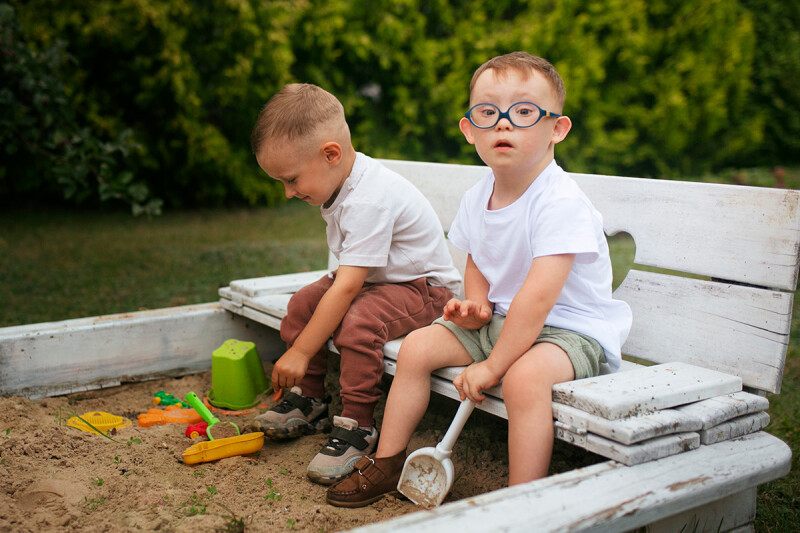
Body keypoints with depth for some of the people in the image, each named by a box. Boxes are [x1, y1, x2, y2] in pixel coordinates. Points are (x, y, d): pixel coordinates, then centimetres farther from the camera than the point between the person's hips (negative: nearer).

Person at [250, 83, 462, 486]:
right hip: (372, 279, 10)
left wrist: (300, 353, -29)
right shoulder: (339, 183, -1)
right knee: (302, 303, 0)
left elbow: (347, 287, -33)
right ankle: (308, 400, 14)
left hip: (423, 285, -10)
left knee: (357, 322, -33)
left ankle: (356, 426, -17)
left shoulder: (371, 200, -32)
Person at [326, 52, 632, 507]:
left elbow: (537, 297, -31)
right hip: (500, 319, 8)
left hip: (570, 328, -8)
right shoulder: (477, 199, -1)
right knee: (417, 346, 2)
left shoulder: (561, 204, -26)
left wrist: (491, 366, -26)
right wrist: (476, 304, -5)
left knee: (525, 376, -37)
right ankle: (388, 463, 16)